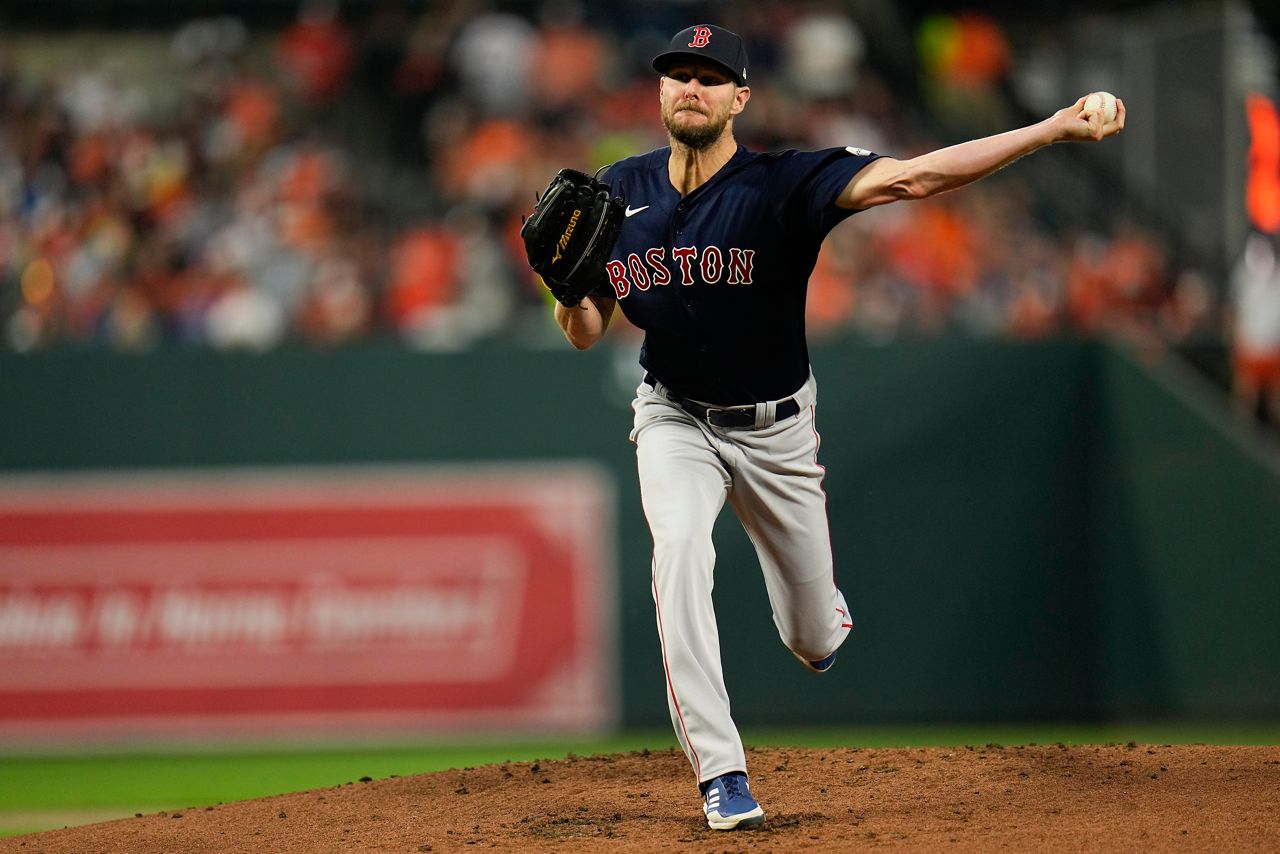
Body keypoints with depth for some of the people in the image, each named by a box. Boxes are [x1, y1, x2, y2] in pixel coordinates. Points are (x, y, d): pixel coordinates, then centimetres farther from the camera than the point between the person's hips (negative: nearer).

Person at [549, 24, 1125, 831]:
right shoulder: (621, 191, -9)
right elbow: (585, 333, -2)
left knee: (815, 641, 9)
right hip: (675, 421, 1)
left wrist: (1054, 129, -47)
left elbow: (909, 177, -35)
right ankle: (721, 774, -24)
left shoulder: (781, 186, -23)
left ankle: (826, 611, 51)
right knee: (679, 552, -29)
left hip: (775, 428, -1)